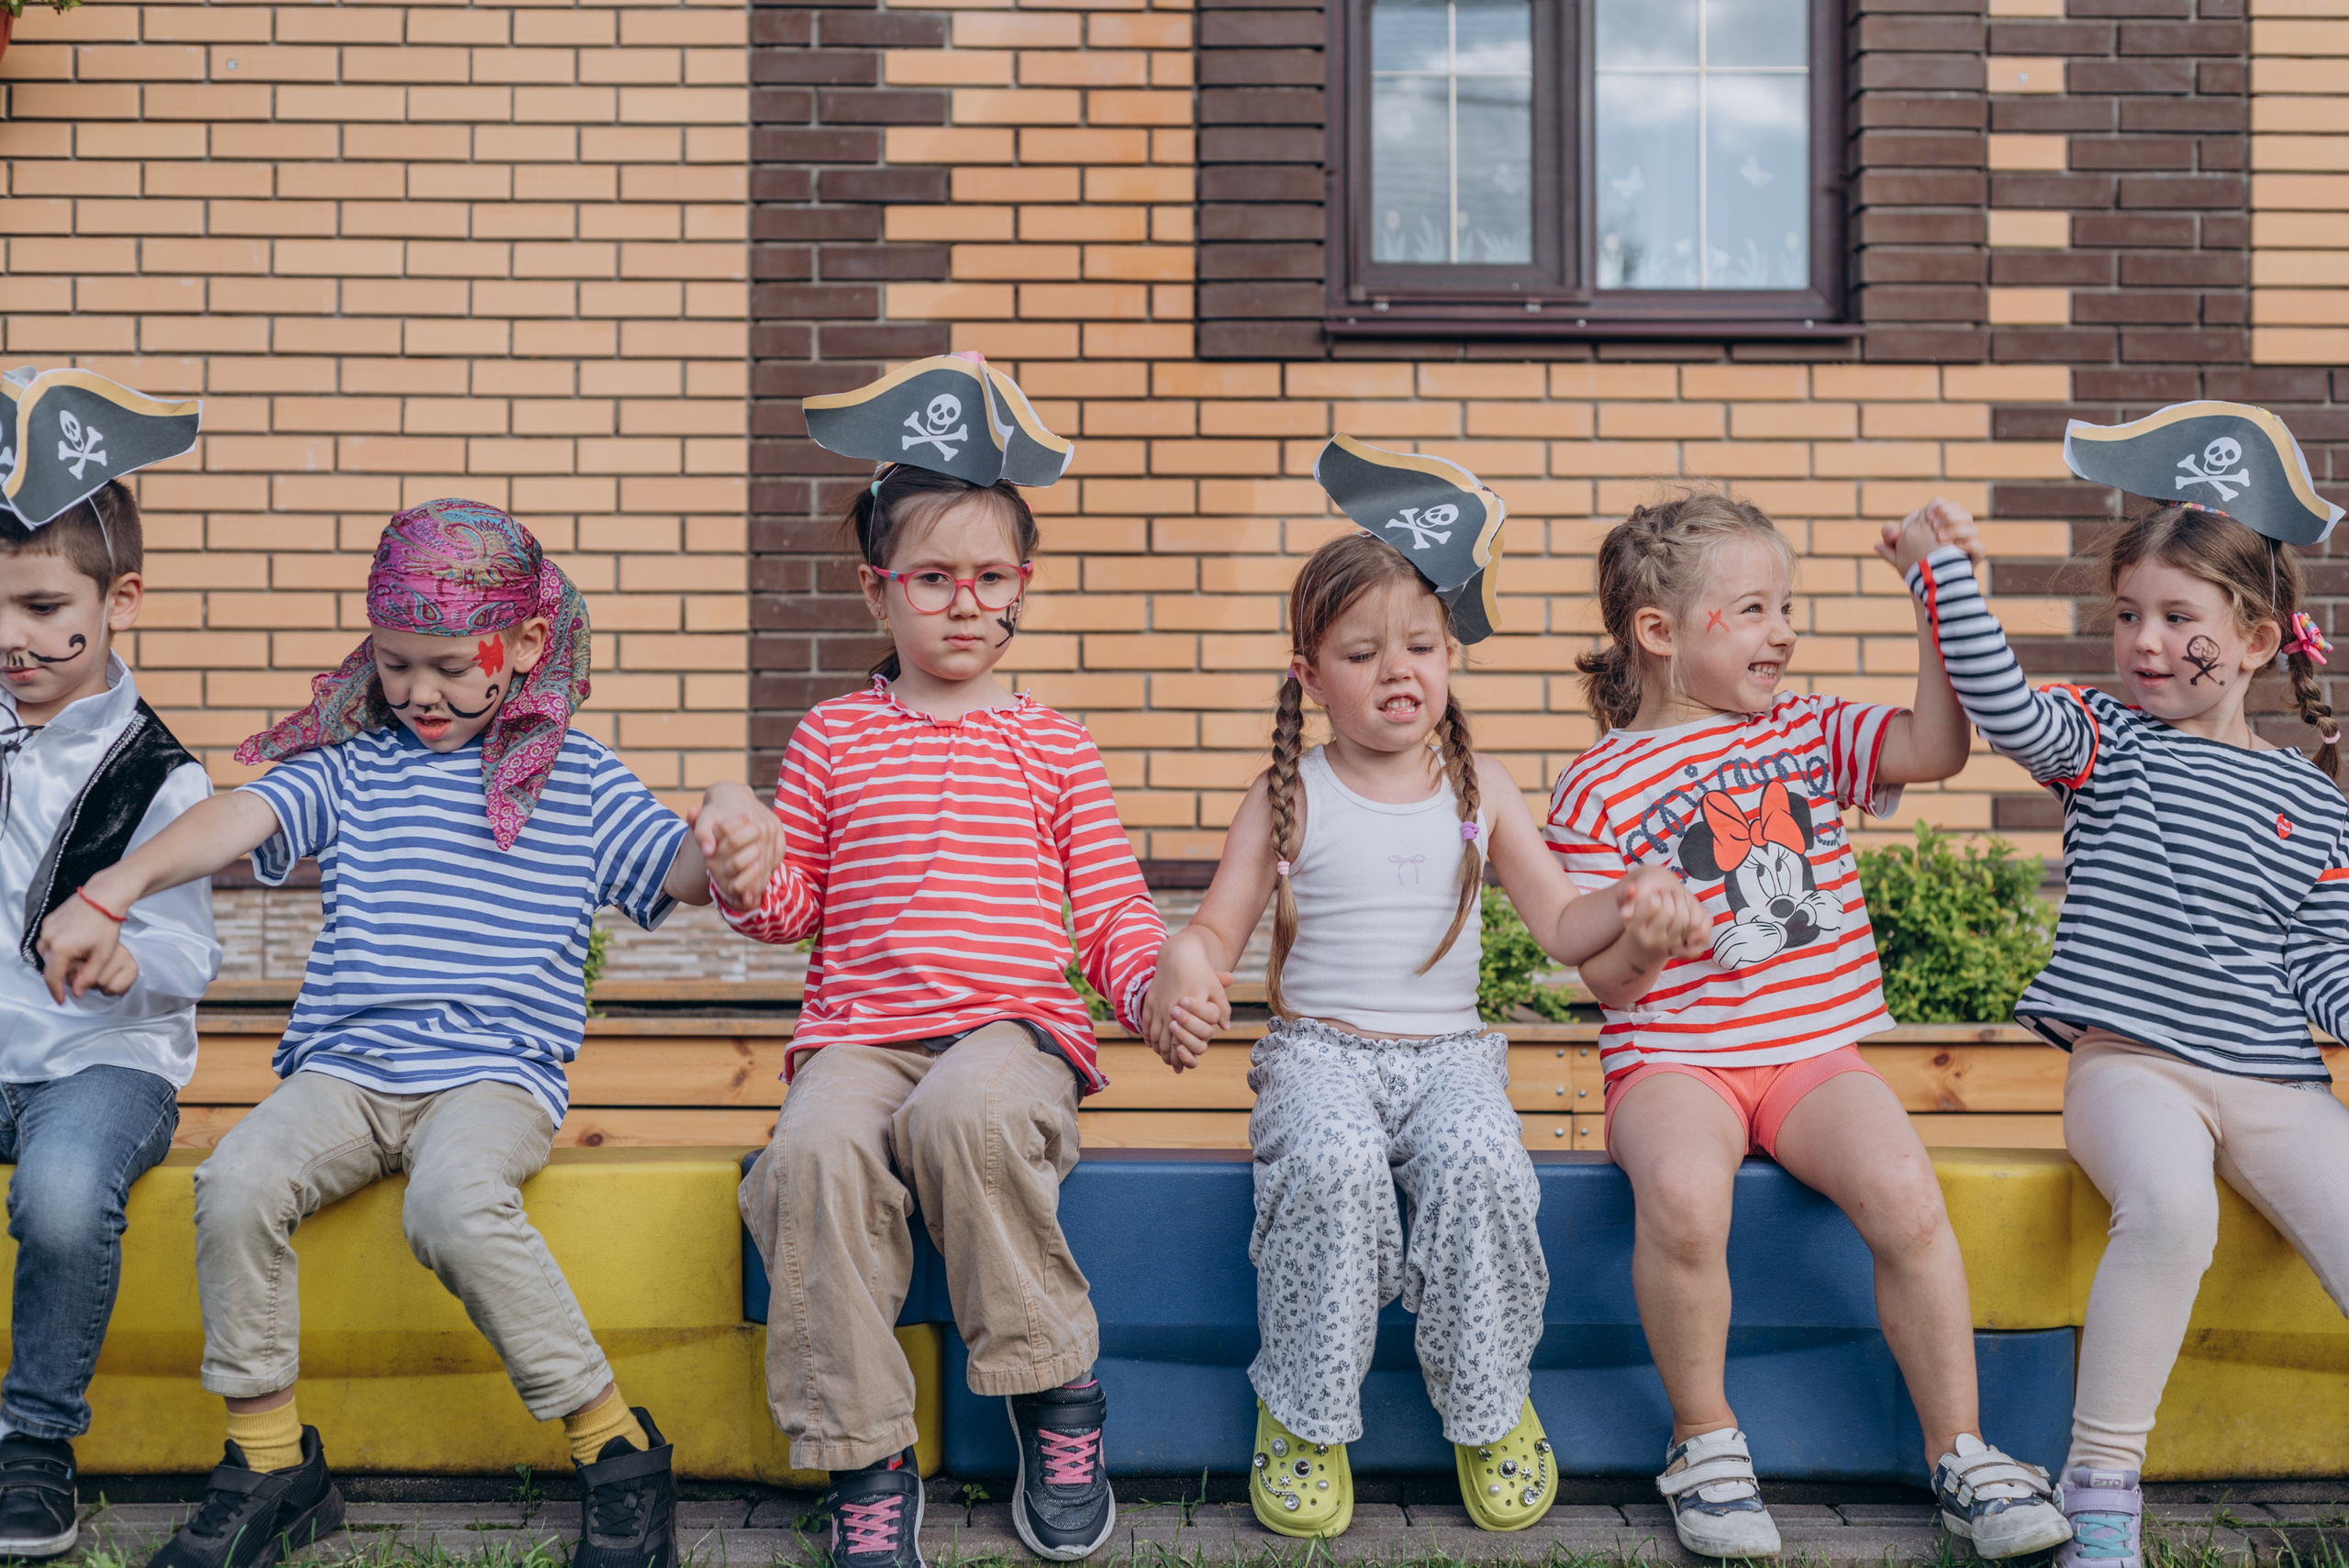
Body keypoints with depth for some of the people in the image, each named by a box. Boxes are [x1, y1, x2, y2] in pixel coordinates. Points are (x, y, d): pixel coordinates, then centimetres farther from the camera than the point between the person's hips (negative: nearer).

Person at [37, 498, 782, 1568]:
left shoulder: (578, 776, 9)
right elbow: (240, 818, -2)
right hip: (347, 1067, 3)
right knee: (235, 1185, -24)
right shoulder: (354, 762, 12)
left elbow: (676, 870, 4)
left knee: (453, 1202, -33)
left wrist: (730, 842, -21)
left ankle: (616, 1447, -16)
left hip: (497, 1071, -3)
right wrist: (110, 892, -18)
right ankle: (270, 1463, -4)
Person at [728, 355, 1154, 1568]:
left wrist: (1160, 979, -10)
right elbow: (794, 906, 19)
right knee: (817, 1151, -32)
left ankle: (1057, 1393, -13)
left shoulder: (1050, 744, 12)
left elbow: (1109, 909, 11)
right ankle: (864, 1464, -17)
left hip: (1013, 1024, -1)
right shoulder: (833, 738, 14)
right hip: (858, 1032, 1)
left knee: (965, 1115, -37)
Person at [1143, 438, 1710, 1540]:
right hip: (1318, 1048, -1)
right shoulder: (1289, 797, 5)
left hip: (1448, 1052, 1)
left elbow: (1562, 926, 6)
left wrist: (1631, 915, -16)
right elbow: (1217, 926, 2)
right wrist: (1181, 977, -22)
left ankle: (1489, 1407, -6)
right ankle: (1304, 1417, -11)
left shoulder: (1477, 789, 9)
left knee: (1479, 1161, -31)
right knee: (1333, 1165, -34)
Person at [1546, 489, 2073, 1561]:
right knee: (1683, 1195, -34)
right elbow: (1610, 982, -2)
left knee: (1903, 1190, -24)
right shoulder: (1603, 787, -1)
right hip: (1674, 1058, -3)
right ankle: (1703, 1440, -8)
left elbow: (1936, 747, -2)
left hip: (1815, 1050, 3)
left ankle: (1959, 1451, -4)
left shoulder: (1807, 730, 13)